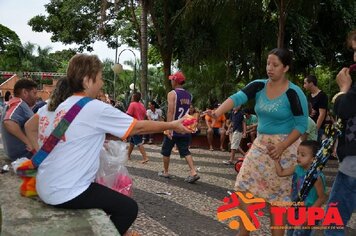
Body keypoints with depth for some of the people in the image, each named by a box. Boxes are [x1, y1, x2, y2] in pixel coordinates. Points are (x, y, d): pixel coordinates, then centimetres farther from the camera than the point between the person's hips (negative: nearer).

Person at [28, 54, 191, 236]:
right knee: (129, 208, 0)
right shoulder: (95, 108, -16)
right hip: (64, 193, -9)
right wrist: (171, 125, 2)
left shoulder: (64, 106, 8)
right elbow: (139, 127, -9)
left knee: (112, 198, 25)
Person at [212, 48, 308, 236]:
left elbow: (301, 125, -11)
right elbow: (237, 98, -16)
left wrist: (282, 147, -22)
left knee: (277, 196, 4)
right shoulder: (259, 86, 0)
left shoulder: (294, 93, -13)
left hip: (285, 146, -5)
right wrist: (218, 111, -35)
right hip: (260, 143, 5)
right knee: (243, 188, 6)